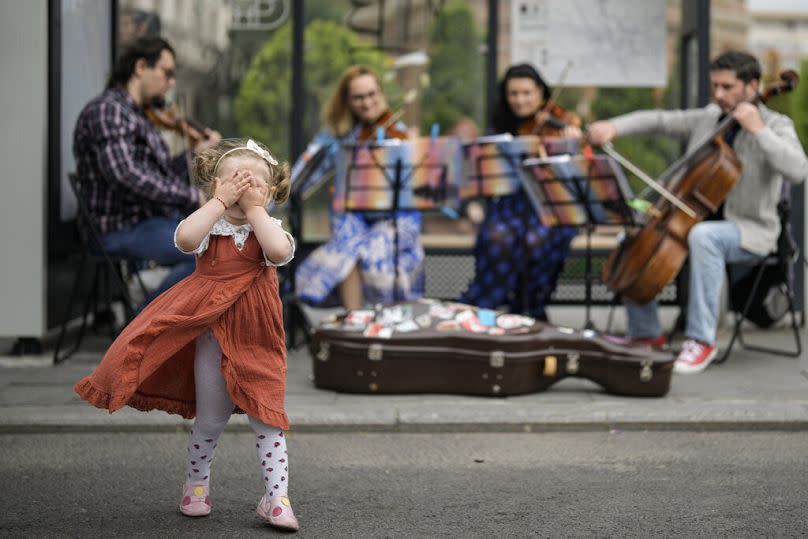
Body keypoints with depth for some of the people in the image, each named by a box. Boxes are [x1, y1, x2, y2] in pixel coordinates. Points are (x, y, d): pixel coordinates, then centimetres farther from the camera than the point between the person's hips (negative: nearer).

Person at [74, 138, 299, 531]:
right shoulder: (210, 225, -3)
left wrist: (255, 207, -18)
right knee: (210, 422, 10)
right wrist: (220, 201, -20)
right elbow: (185, 239, -27)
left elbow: (280, 251, -27)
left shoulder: (268, 228, -3)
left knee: (267, 417, -2)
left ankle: (277, 497, 3)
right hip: (211, 333, 0)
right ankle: (196, 484, 33)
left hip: (257, 338, 0)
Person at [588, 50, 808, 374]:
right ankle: (645, 332, 4)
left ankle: (701, 340, -35)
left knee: (703, 235, -39)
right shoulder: (705, 119, 10)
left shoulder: (775, 125, -6)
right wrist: (614, 127, -8)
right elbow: (658, 120, 9)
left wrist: (759, 130, -25)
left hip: (751, 231, -7)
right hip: (699, 220, 7)